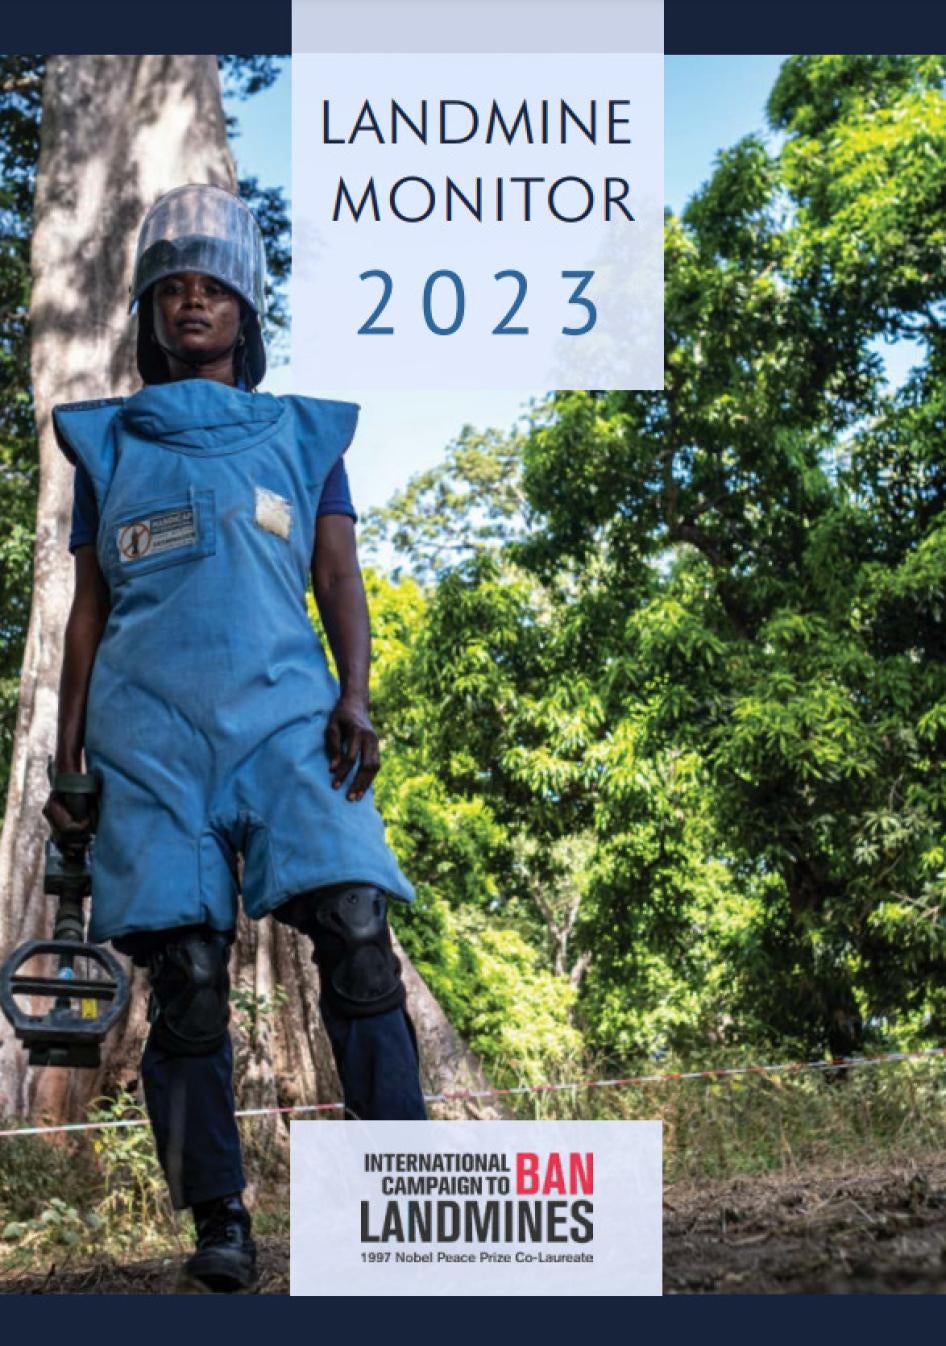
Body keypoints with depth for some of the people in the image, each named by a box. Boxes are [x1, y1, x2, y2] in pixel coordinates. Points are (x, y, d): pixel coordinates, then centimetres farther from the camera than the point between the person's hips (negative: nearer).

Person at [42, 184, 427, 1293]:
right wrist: (67, 760, 10)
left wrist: (355, 700, -5)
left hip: (284, 708, 0)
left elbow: (340, 579, 12)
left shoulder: (302, 433, 19)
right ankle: (216, 1215, 5)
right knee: (185, 972, -4)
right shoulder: (109, 443, 19)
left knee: (354, 931, -16)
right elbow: (88, 609, 17)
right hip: (149, 723, 1)